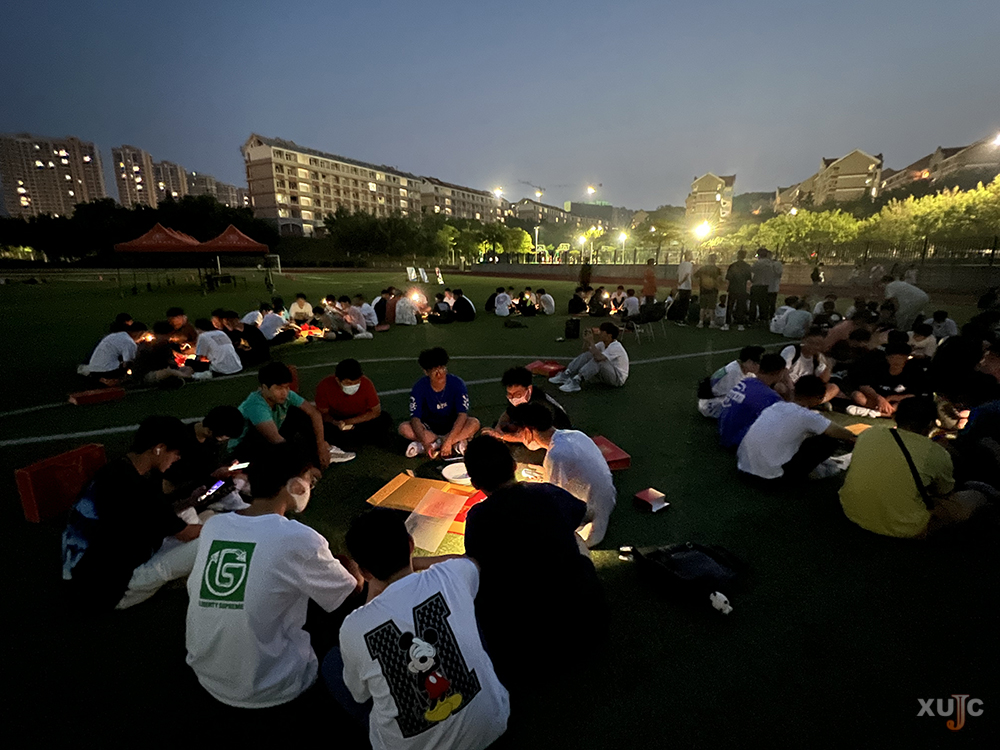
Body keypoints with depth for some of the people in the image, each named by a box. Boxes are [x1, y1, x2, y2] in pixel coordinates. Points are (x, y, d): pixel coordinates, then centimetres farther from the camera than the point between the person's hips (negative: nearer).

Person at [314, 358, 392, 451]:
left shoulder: (366, 384, -26)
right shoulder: (325, 386, -25)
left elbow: (376, 411, -17)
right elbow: (322, 413, -12)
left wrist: (351, 421, -27)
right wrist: (335, 423, -34)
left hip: (361, 418, 0)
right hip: (336, 419, 0)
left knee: (385, 421, -28)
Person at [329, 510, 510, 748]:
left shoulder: (354, 627, -21)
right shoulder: (451, 576, -17)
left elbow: (360, 695, 2)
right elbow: (472, 561, 10)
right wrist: (414, 562, 19)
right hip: (489, 724, 2)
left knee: (332, 662, 15)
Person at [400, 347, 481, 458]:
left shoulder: (457, 384, -19)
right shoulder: (419, 387, -17)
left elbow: (462, 415, -25)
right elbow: (415, 418, -23)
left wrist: (448, 441, -36)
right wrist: (425, 443, -39)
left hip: (453, 427, -1)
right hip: (429, 428, 1)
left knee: (474, 423, -30)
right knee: (404, 428, -28)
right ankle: (456, 443, -27)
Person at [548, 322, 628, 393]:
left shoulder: (616, 347, -23)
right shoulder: (603, 343, 3)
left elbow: (599, 357, -40)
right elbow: (586, 351, 6)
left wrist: (591, 341, -31)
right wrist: (586, 340, -12)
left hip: (618, 379, -8)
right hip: (606, 375, 8)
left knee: (598, 360, -34)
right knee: (587, 355, -10)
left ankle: (576, 382, -39)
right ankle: (566, 375, -20)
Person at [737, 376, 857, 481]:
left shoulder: (775, 406, 10)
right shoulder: (806, 416, -10)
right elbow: (845, 435, 1)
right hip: (769, 474, -7)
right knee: (829, 441, 3)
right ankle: (795, 476, 11)